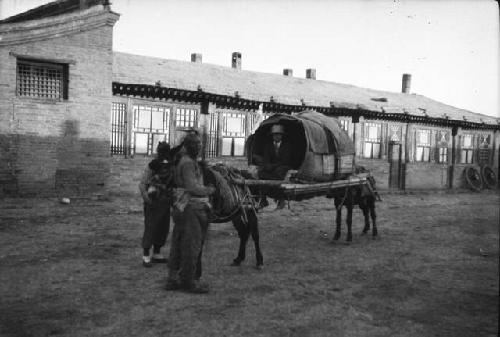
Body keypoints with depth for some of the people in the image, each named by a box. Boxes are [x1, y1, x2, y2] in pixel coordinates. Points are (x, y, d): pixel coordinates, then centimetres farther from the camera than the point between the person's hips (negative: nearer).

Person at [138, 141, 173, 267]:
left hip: (165, 202, 6)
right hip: (153, 201, -6)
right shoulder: (153, 165, -12)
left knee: (163, 228, 11)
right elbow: (142, 183, -12)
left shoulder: (171, 165, 5)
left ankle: (157, 254, 24)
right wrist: (146, 199, -22)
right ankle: (146, 256, 5)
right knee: (150, 228, -4)